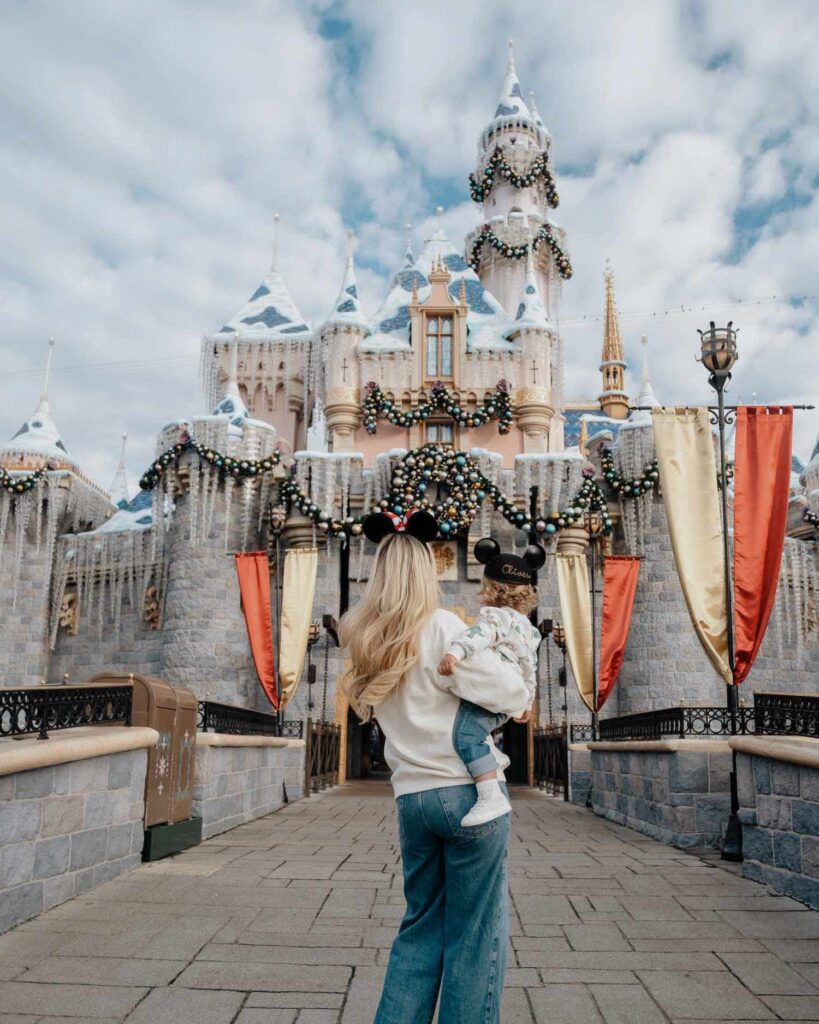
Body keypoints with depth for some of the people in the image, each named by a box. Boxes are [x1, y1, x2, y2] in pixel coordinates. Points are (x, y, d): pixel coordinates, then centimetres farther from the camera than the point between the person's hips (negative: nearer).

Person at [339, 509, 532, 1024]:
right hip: (468, 793, -5)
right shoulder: (440, 626, -12)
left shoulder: (365, 641, 7)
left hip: (411, 798, 6)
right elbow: (507, 693, -17)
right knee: (475, 930, 6)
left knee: (421, 923, 19)